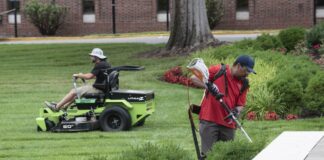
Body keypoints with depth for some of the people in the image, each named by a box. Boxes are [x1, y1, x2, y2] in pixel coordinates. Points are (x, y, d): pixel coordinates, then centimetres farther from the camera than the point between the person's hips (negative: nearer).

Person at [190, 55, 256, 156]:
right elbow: (194, 78, -3)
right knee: (208, 152, -7)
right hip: (209, 120, -4)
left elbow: (240, 105, 9)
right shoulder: (218, 71, -3)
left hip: (228, 124, 5)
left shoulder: (244, 84, 9)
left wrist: (236, 112, -15)